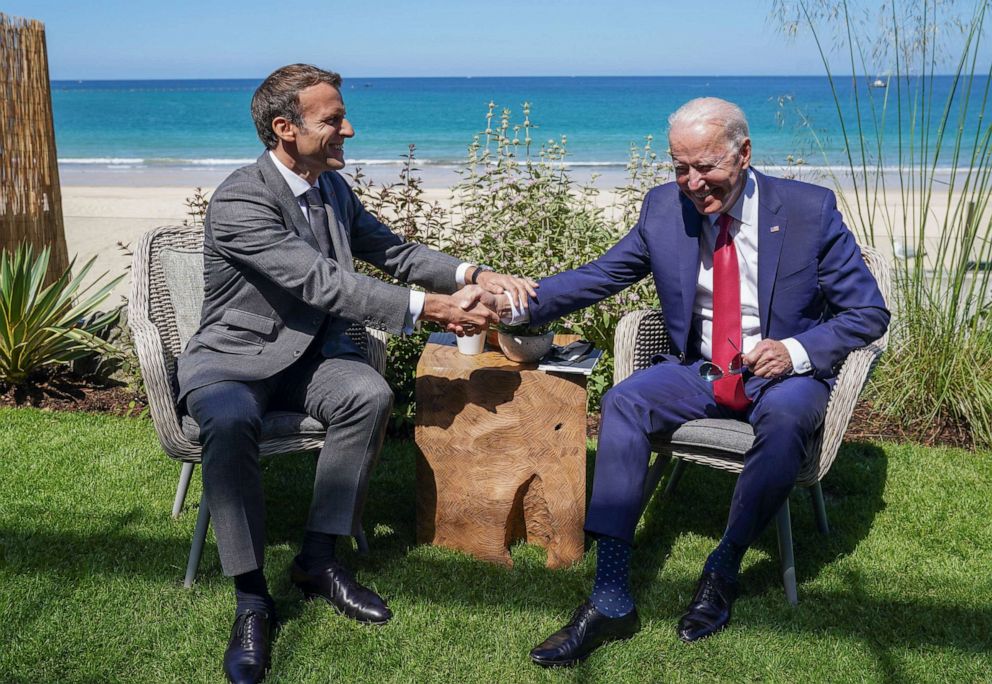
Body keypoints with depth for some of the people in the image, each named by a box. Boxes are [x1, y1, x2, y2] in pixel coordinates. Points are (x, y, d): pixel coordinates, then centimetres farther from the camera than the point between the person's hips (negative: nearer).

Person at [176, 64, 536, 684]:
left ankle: (318, 560, -13)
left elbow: (394, 252, 9)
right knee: (232, 423, -38)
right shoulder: (239, 201, -22)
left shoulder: (333, 187, 4)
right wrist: (429, 309, -33)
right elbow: (324, 282, -30)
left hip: (309, 352, 6)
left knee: (370, 394, -26)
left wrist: (473, 275, -8)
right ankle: (252, 599, -23)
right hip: (233, 358, -5)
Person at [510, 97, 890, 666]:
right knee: (623, 402, -24)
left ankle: (723, 572, -16)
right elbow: (598, 276, 2)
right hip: (699, 369, 3)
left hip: (785, 372, -3)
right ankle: (610, 603, -25)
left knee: (784, 416, -37)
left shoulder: (810, 209, -10)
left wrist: (796, 351, -23)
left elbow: (869, 313, -5)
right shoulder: (665, 208, -1)